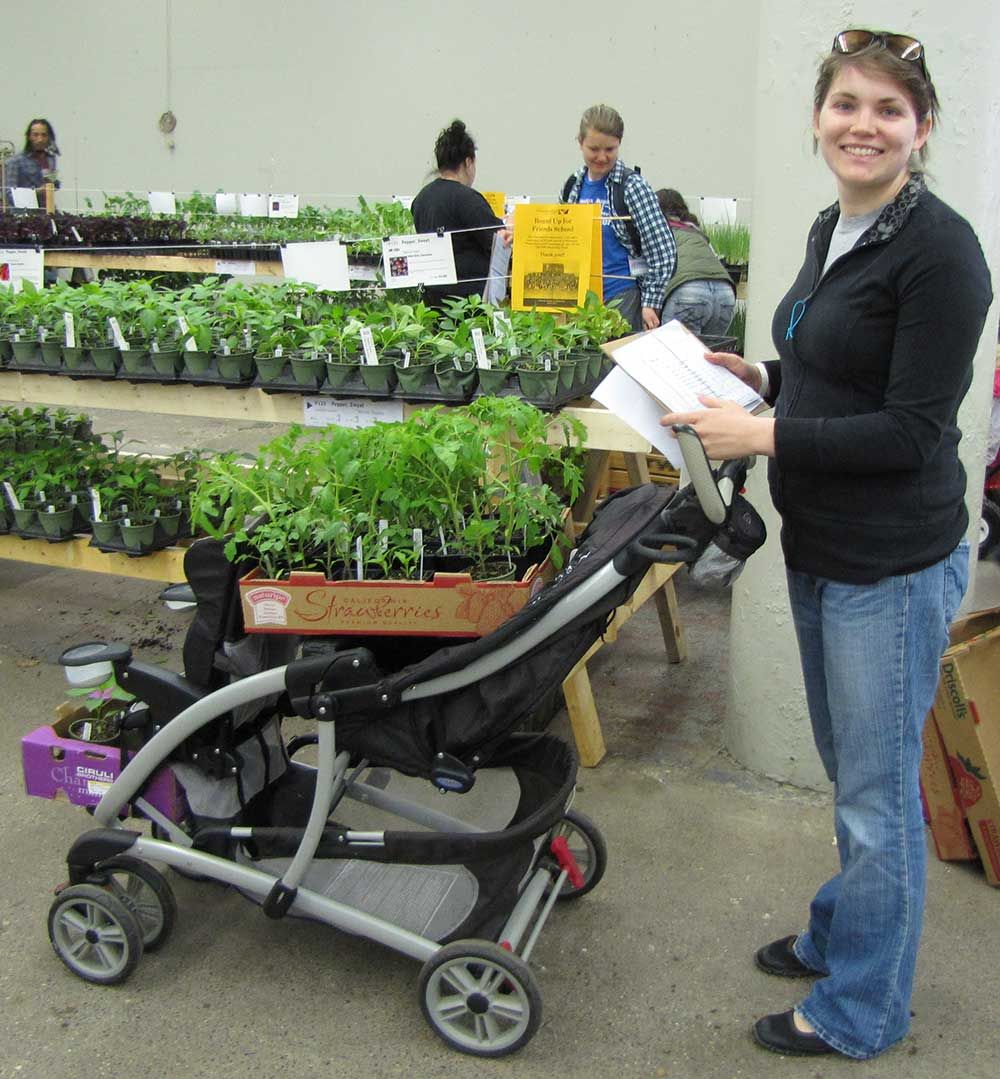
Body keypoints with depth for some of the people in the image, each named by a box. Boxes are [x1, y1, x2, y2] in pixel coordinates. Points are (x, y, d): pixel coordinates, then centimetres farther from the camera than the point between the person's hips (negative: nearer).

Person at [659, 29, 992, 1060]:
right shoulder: (831, 231, 9)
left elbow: (911, 430, -20)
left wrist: (762, 434, -22)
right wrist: (760, 376, 5)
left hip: (892, 566, -9)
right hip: (818, 550, 9)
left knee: (877, 790, 7)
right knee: (847, 771, 24)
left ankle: (859, 1011, 27)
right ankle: (839, 933, 46)